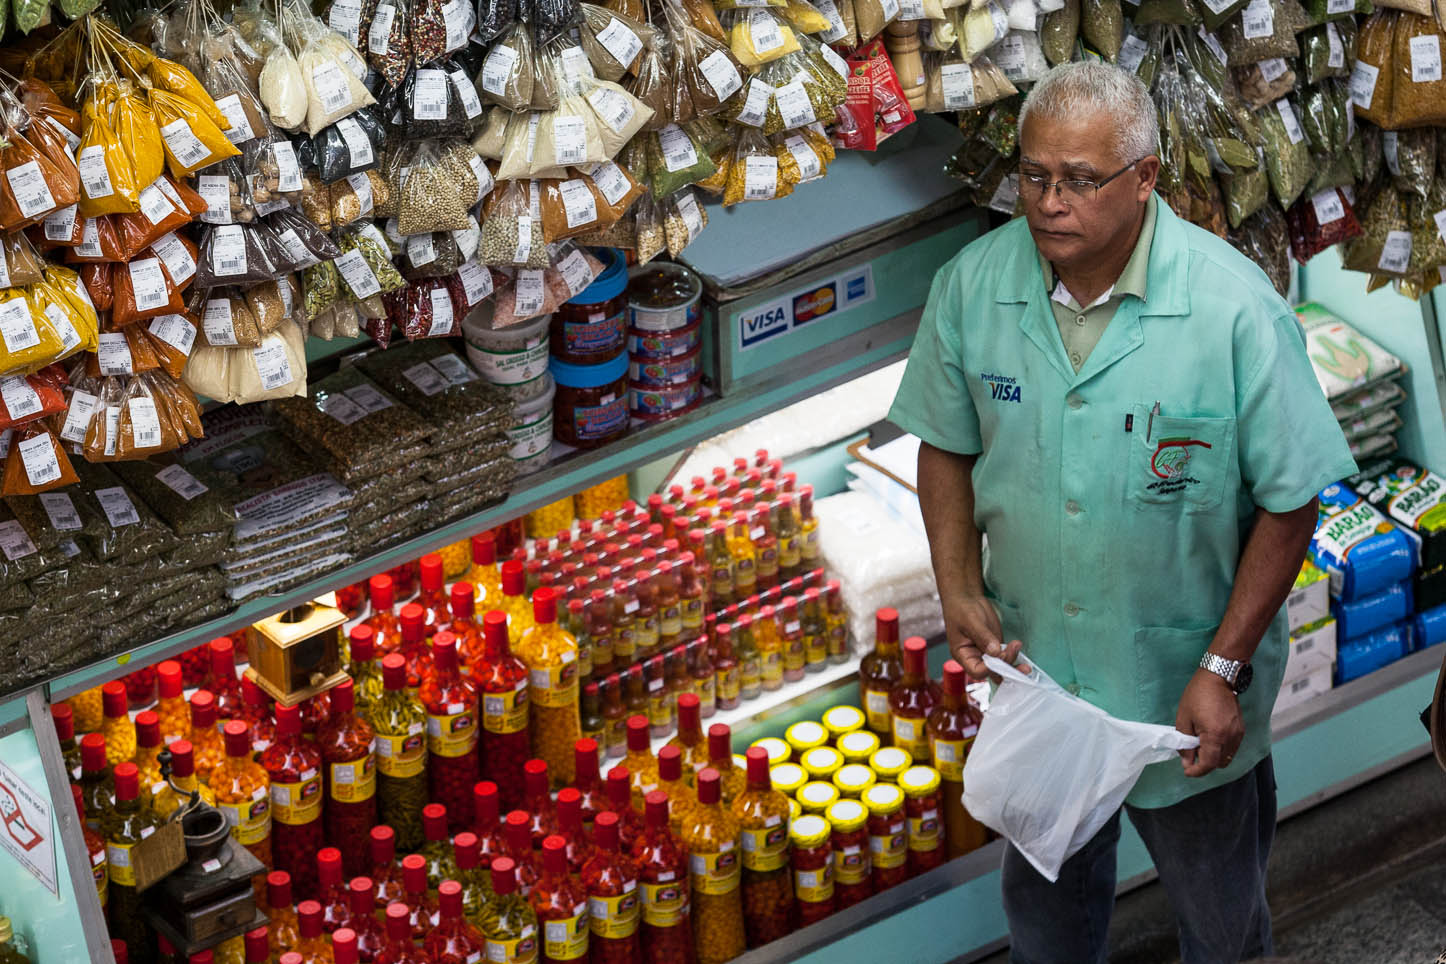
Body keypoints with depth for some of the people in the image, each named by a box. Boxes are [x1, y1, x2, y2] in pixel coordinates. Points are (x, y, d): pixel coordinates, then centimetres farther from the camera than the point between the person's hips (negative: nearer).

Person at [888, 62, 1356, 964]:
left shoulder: (1236, 308, -24)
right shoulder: (972, 286, -12)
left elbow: (1289, 501, -16)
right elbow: (947, 447, 4)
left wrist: (1223, 668, -18)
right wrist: (959, 589, -9)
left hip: (1186, 682, -3)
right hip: (1028, 662, 3)